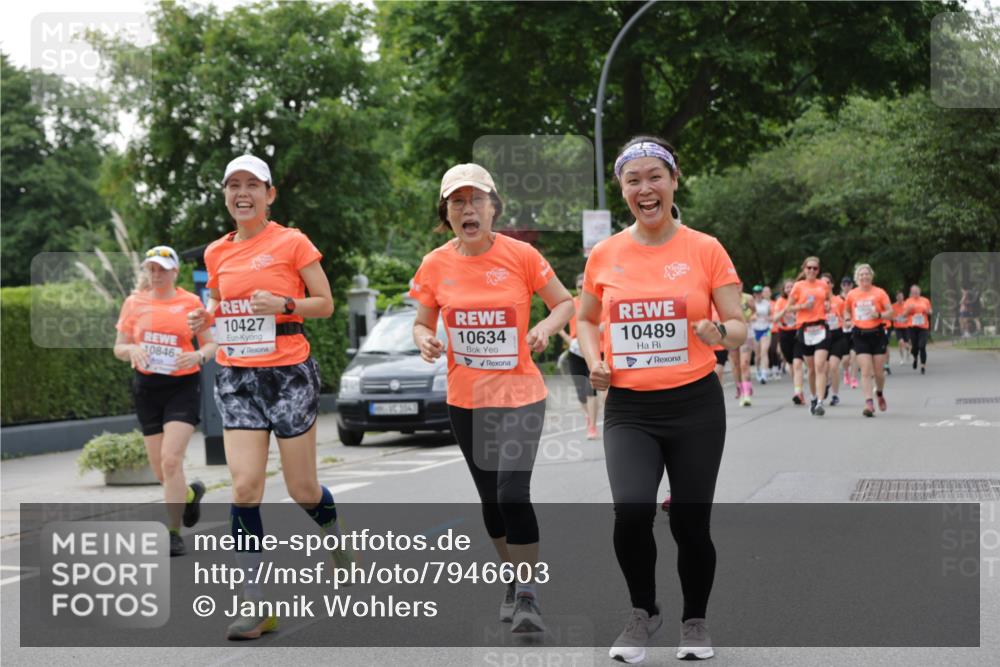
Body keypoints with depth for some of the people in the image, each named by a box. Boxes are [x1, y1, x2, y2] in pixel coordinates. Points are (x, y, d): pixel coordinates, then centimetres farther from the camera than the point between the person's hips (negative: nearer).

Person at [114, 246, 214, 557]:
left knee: (171, 459, -17)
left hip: (183, 386, -3)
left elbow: (210, 344, 6)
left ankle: (173, 534, -7)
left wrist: (199, 355, -16)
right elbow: (119, 347, 10)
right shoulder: (134, 303, 5)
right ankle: (191, 493, 40)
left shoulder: (190, 302, 0)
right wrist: (132, 350, -13)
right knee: (160, 468, 6)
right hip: (147, 388, 3)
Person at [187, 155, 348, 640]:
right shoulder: (217, 252, 9)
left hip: (288, 373, -4)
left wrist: (283, 303, -19)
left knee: (302, 489, 5)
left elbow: (325, 304, -2)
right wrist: (205, 316, 2)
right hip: (235, 376, 4)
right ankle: (255, 604, -6)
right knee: (244, 486, -8)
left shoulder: (291, 243, -5)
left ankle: (338, 542, 39)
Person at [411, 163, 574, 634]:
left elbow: (565, 303, 3)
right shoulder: (436, 265, -1)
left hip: (520, 395, -3)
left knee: (513, 493, -18)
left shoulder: (521, 255, -8)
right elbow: (423, 322, 11)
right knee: (490, 499, 14)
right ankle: (515, 578, 35)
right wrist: (425, 340, -11)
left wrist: (545, 328, -17)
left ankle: (528, 596, -6)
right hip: (465, 401, 4)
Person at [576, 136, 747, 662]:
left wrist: (720, 332, -24)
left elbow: (739, 329, 0)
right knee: (631, 512, -19)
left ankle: (695, 620, 32)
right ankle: (643, 612, 8)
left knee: (690, 524, 4)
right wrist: (594, 361, 0)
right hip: (628, 408, 1)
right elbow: (585, 319, 19)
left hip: (694, 404, -1)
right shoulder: (604, 255, 4)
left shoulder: (705, 250, -2)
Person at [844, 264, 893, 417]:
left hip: (877, 333, -1)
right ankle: (869, 403, -14)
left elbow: (890, 311, -3)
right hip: (860, 335, 1)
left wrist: (879, 315, -21)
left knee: (879, 371, 4)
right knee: (865, 371, -10)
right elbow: (846, 311, 22)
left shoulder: (879, 292, -2)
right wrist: (849, 320, 2)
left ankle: (879, 394, 34)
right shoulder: (852, 295, 5)